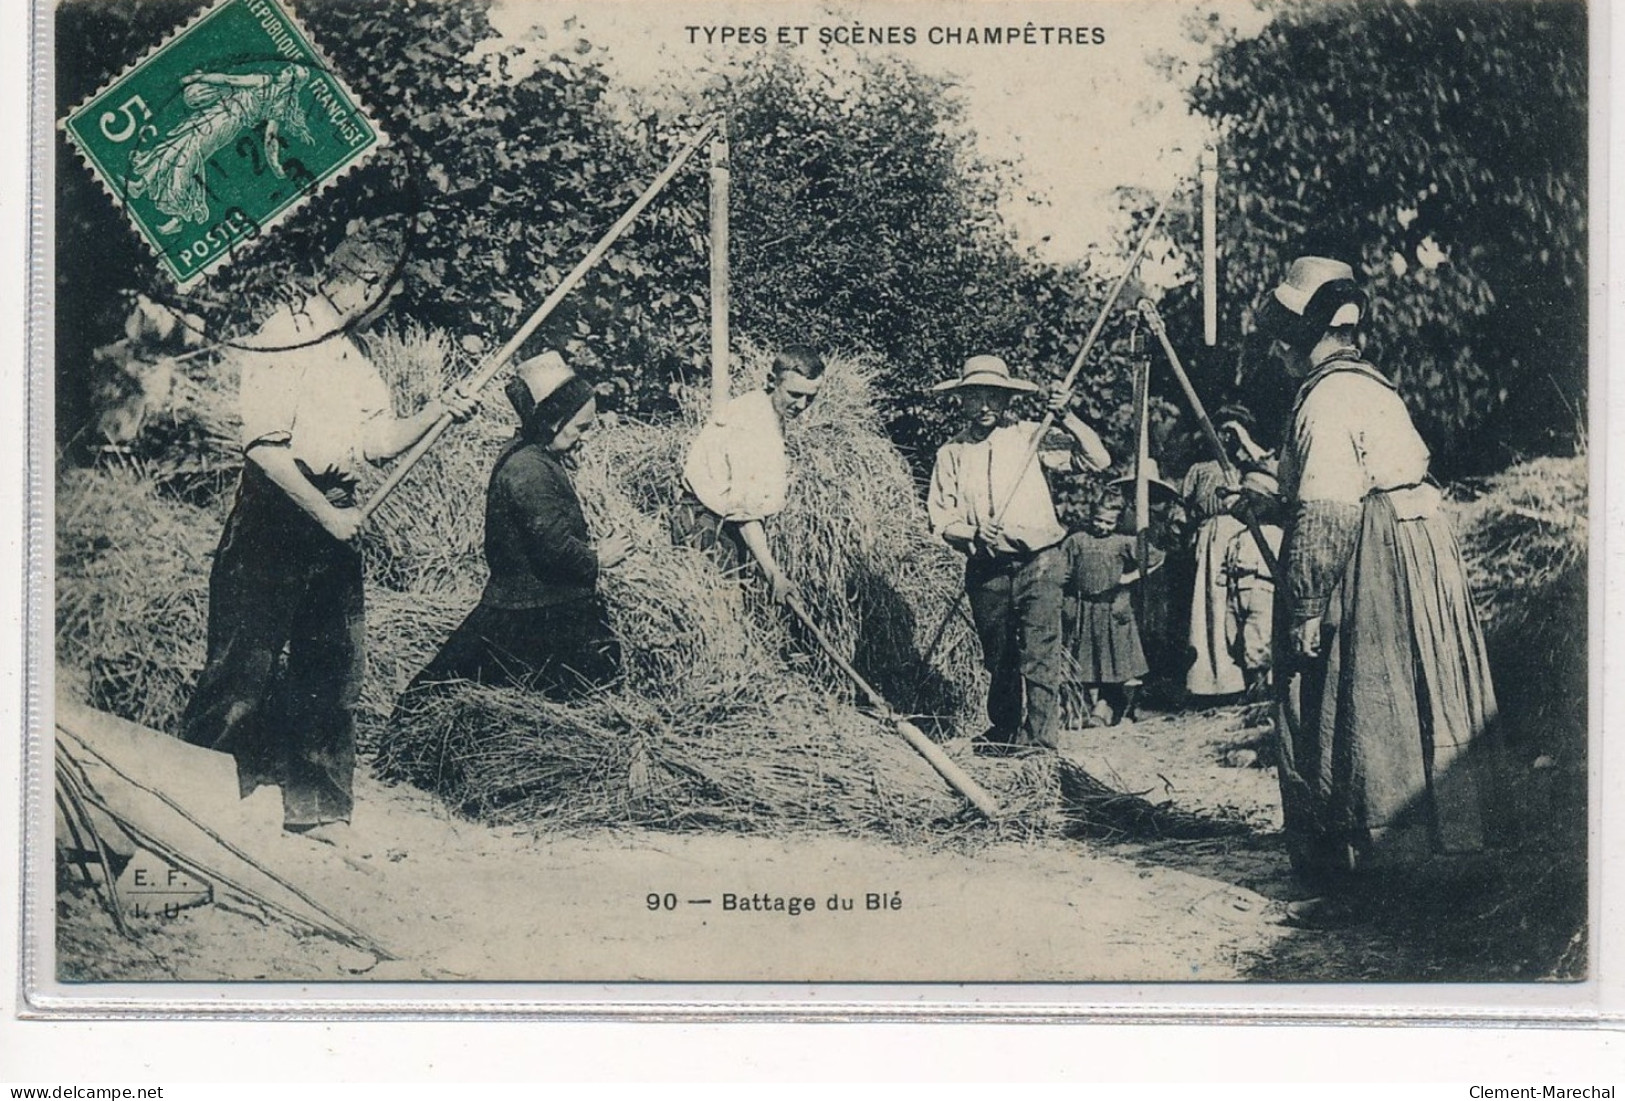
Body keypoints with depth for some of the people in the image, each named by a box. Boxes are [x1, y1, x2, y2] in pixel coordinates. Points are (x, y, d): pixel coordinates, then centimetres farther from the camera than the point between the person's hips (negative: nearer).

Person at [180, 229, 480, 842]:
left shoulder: (352, 354, 16)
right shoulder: (284, 339, -12)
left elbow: (381, 442, 17)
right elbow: (265, 447, -19)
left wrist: (437, 411, 3)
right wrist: (327, 514, -18)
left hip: (334, 526, 9)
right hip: (272, 522, -8)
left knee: (333, 674, 9)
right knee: (244, 668, -6)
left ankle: (316, 809, 16)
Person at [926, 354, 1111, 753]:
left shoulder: (1028, 436, 2)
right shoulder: (951, 452, 8)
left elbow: (1099, 460, -2)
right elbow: (940, 519, 6)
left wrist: (1067, 418, -13)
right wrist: (973, 532, -13)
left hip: (1037, 562, -3)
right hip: (985, 569, 3)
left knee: (1040, 657, -11)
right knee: (998, 660, 13)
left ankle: (1040, 742, -11)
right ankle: (1003, 734, 29)